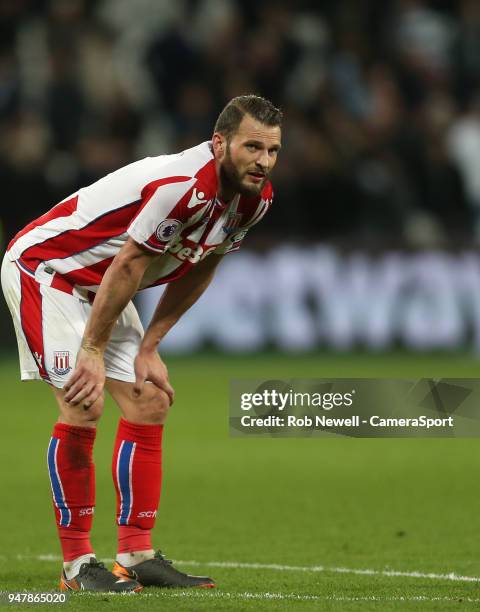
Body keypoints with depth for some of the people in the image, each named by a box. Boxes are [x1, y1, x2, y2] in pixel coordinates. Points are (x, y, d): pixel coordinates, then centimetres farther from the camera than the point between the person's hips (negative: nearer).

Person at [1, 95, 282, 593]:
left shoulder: (254, 197, -5)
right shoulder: (182, 184, -33)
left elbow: (198, 269, 6)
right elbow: (127, 266, -27)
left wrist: (149, 348, 3)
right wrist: (92, 351, -20)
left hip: (101, 289, 9)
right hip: (43, 267, -9)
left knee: (150, 404, 0)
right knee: (82, 407, -17)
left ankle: (136, 556, 2)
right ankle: (76, 562, -10)